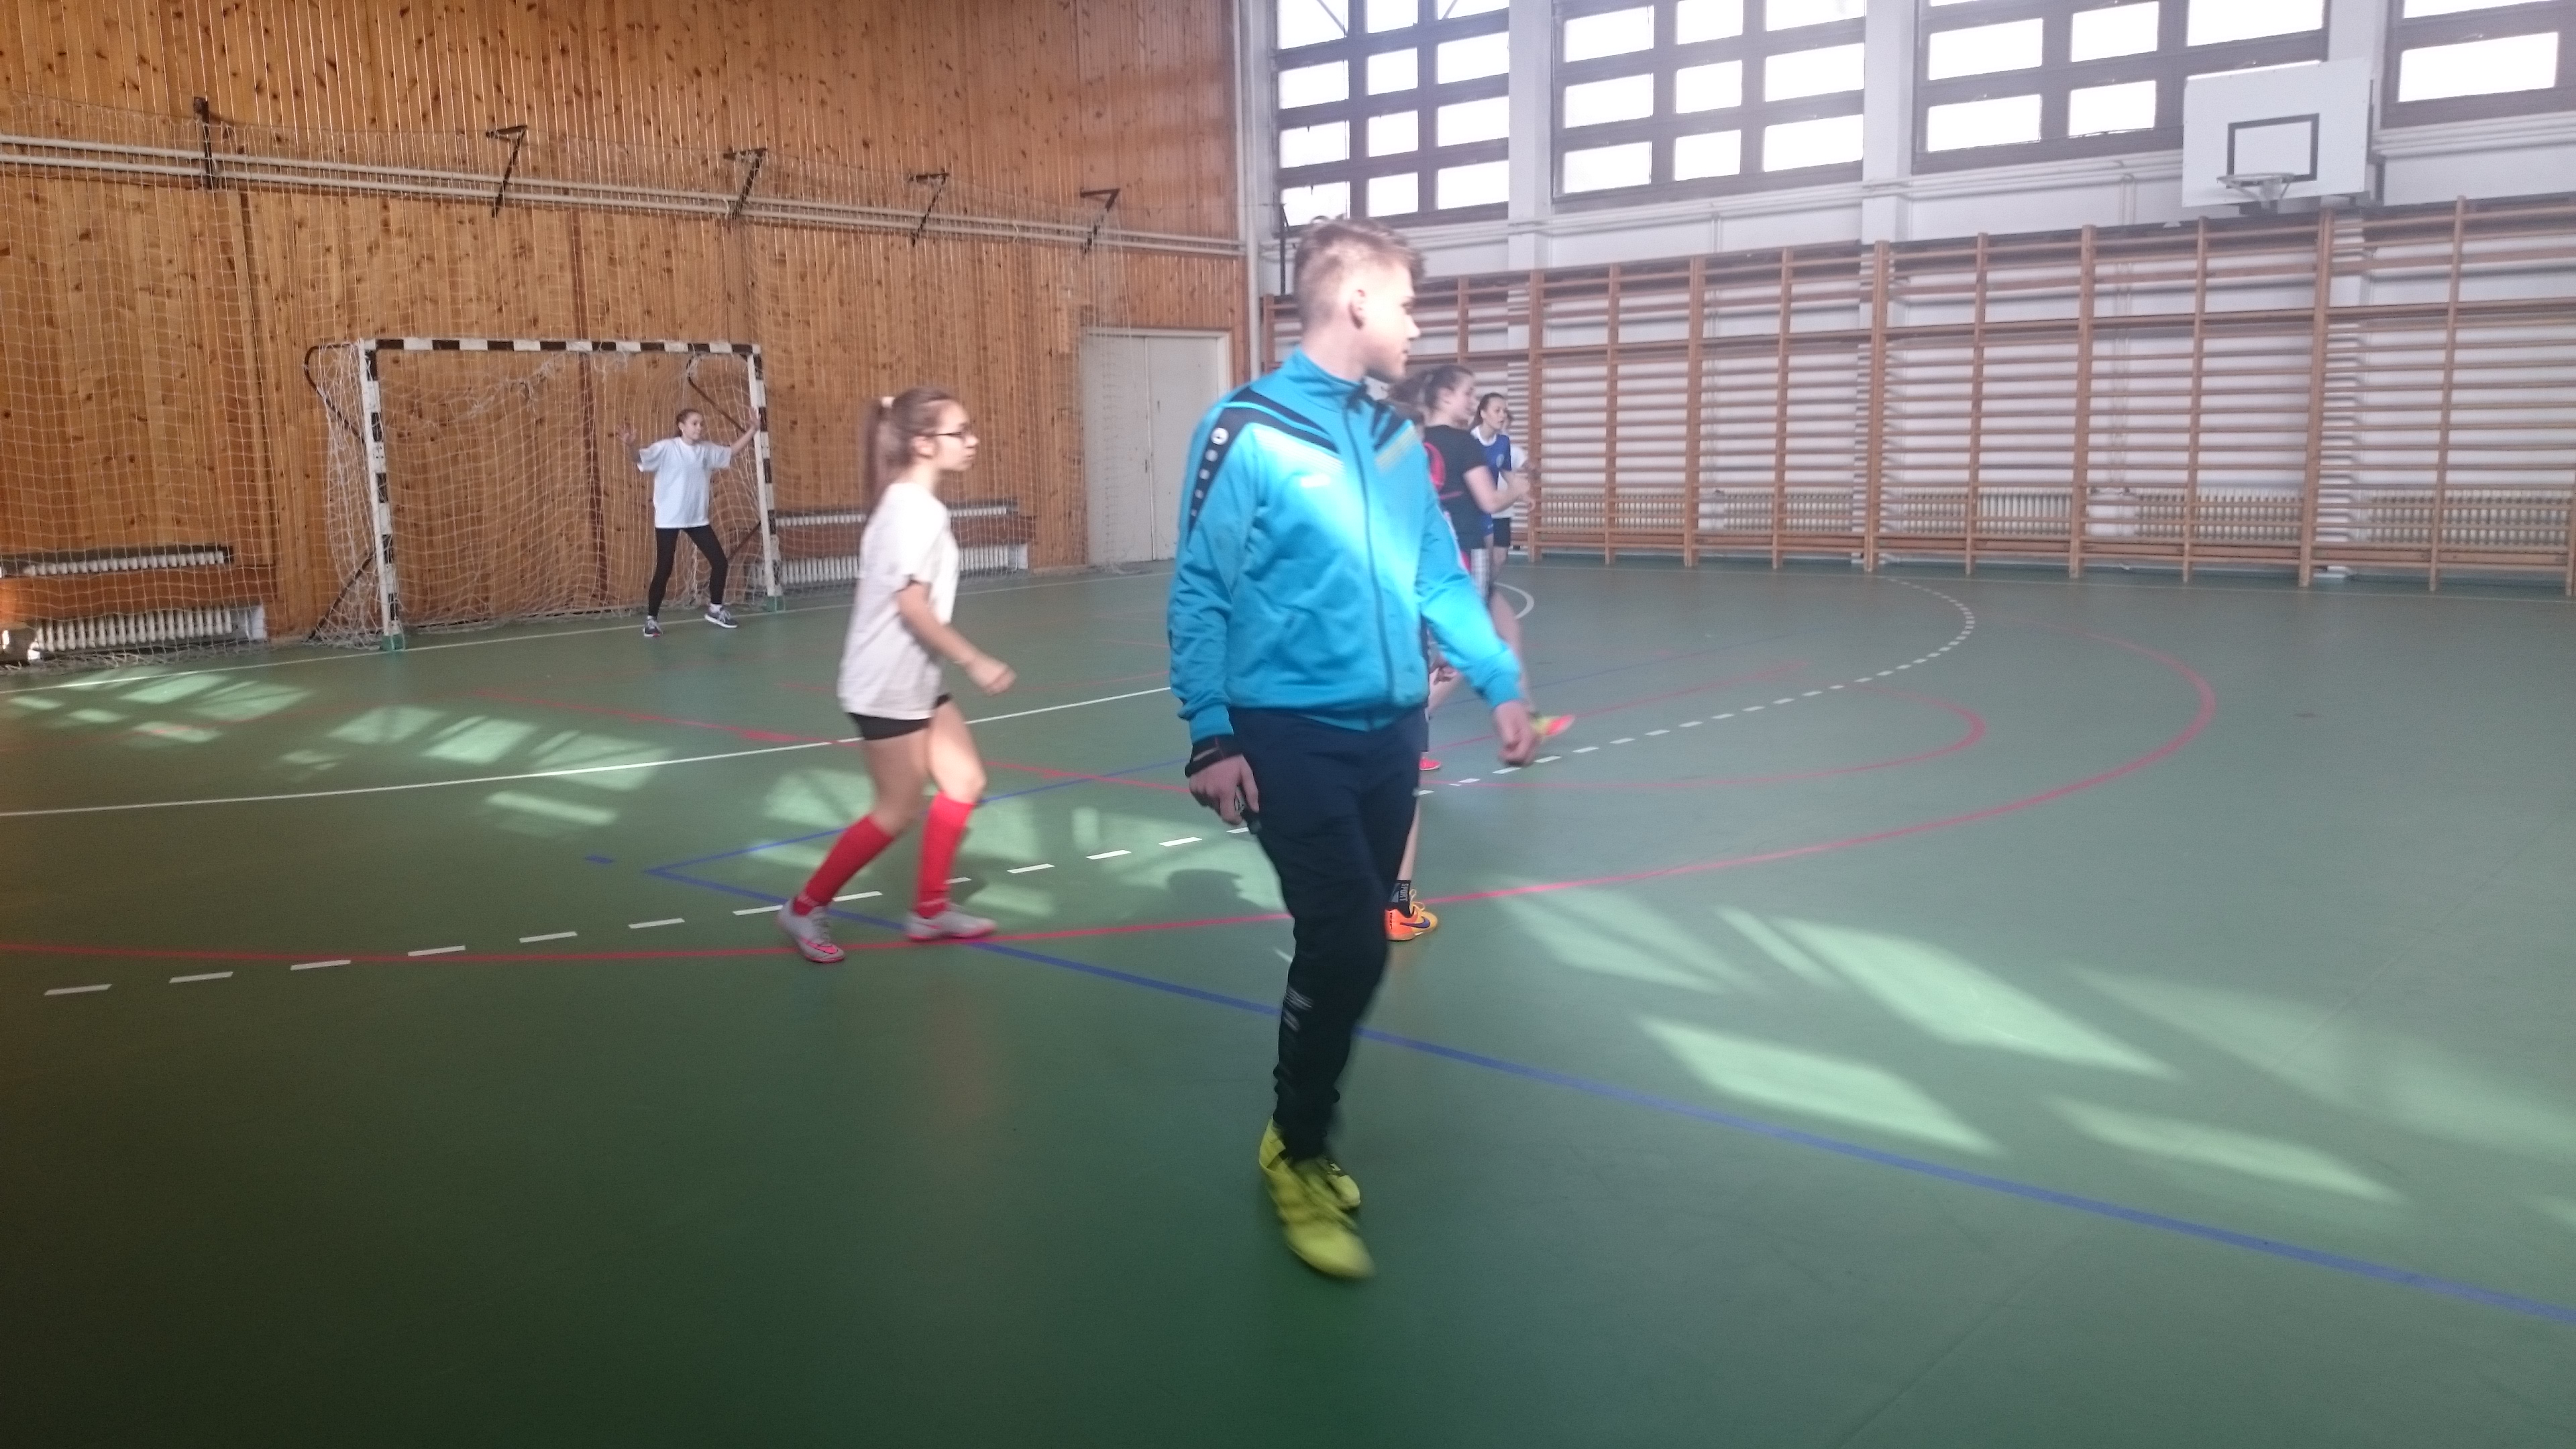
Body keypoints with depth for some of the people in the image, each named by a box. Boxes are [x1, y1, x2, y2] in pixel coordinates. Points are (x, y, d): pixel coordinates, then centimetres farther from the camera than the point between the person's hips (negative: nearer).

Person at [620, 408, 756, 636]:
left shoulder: (707, 450, 6)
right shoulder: (666, 448, -11)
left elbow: (730, 453, 23)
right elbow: (641, 458, -24)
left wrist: (750, 432, 18)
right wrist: (631, 445, -44)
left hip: (697, 519, 6)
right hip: (668, 520, -6)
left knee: (719, 561, 5)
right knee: (664, 570, -5)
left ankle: (715, 609, 25)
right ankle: (651, 619, 9)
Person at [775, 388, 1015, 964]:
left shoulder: (911, 504, 10)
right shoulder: (917, 510, -20)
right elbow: (911, 605, -25)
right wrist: (974, 661, -21)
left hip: (914, 678, 10)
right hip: (887, 685, -10)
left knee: (964, 781, 11)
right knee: (898, 811, 0)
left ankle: (929, 909, 21)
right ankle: (805, 908, 14)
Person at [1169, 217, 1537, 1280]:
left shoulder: (1398, 440, 10)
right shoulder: (1245, 432, -10)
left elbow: (1439, 577, 17)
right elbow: (1200, 595, -10)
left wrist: (1500, 684, 12)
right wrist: (1211, 736, -15)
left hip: (1390, 732, 7)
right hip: (1292, 736, -6)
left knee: (1347, 945, 12)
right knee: (1349, 947, -11)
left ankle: (1304, 1135, 31)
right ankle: (1296, 1152, 11)